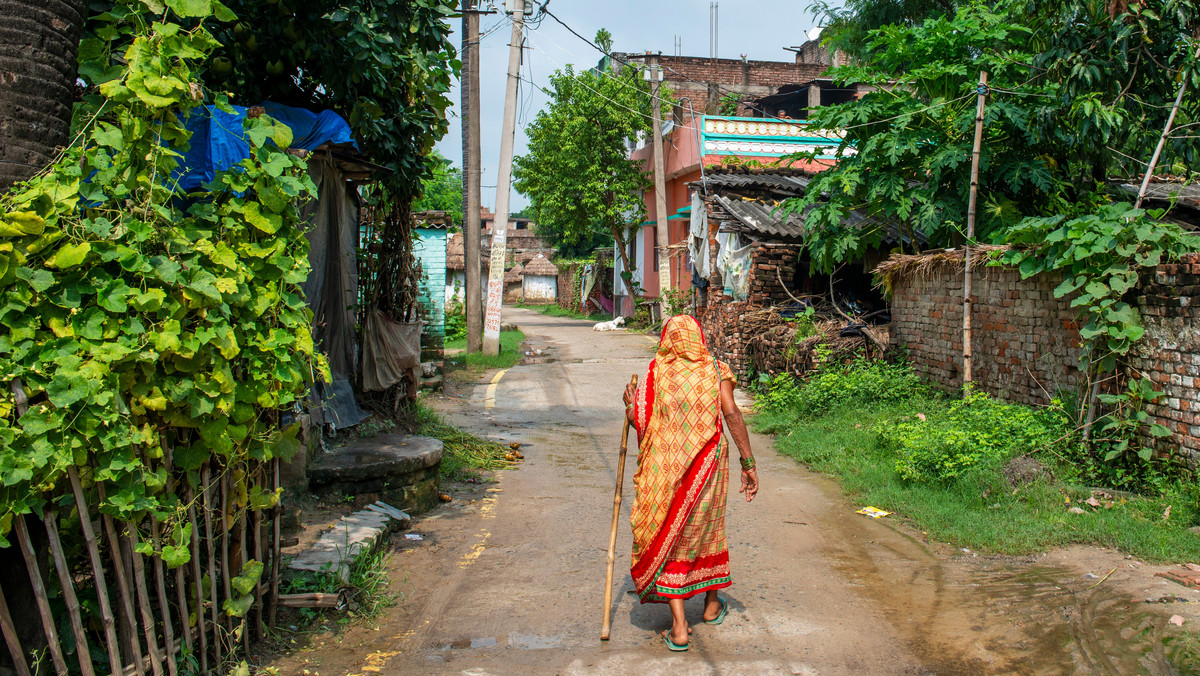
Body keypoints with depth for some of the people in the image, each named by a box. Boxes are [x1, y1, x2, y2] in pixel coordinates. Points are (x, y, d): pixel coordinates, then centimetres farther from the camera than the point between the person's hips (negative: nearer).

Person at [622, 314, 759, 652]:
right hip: (707, 464, 2)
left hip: (665, 468, -2)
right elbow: (732, 414, -9)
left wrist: (630, 404, 15)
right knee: (706, 527, 23)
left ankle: (679, 628, 3)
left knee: (667, 537, 7)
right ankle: (712, 604, 40)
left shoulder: (657, 371, -2)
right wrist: (749, 464, -7)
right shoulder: (715, 369, 1)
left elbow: (638, 419, -8)